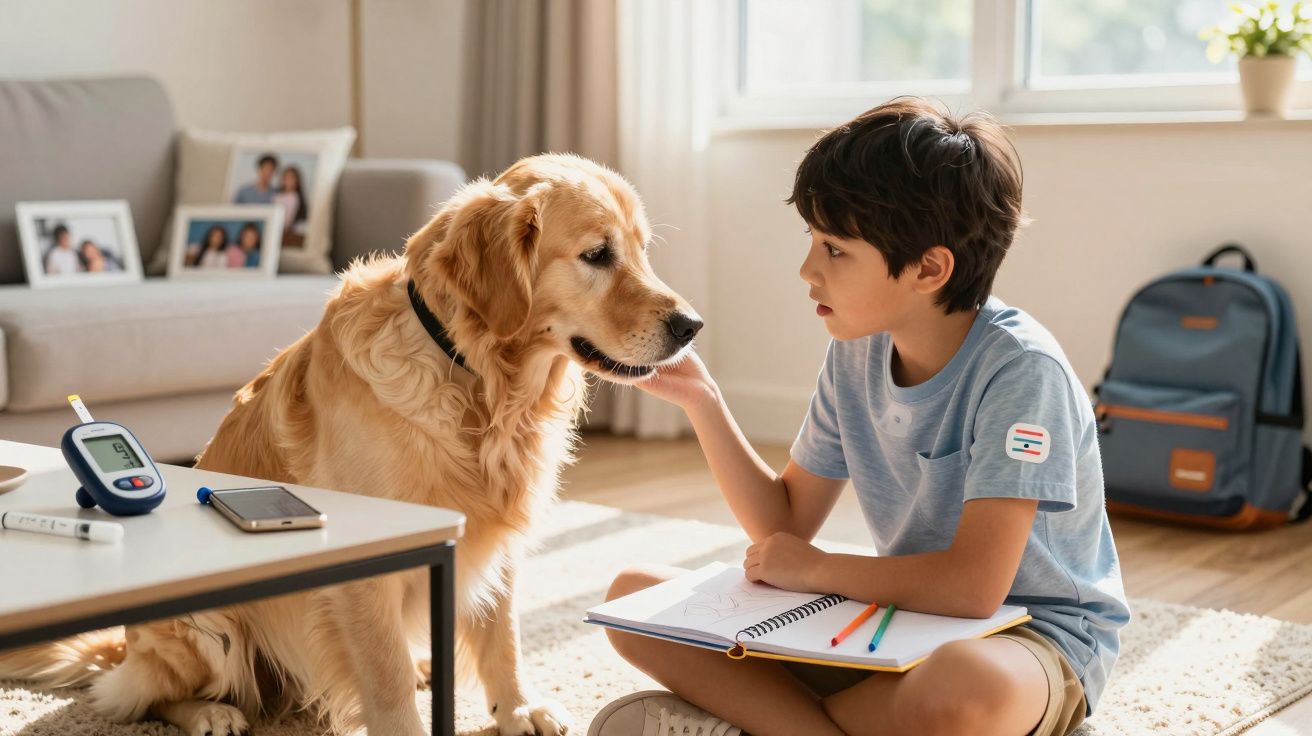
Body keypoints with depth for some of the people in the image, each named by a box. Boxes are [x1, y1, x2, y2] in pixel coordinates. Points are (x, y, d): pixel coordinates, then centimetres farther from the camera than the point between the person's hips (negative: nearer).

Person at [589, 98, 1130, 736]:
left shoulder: (1018, 367, -21)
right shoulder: (855, 354, 1)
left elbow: (972, 586, -29)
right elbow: (785, 523, 8)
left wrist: (816, 569, -13)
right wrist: (700, 398, -4)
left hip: (1036, 635, -7)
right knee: (635, 595, -6)